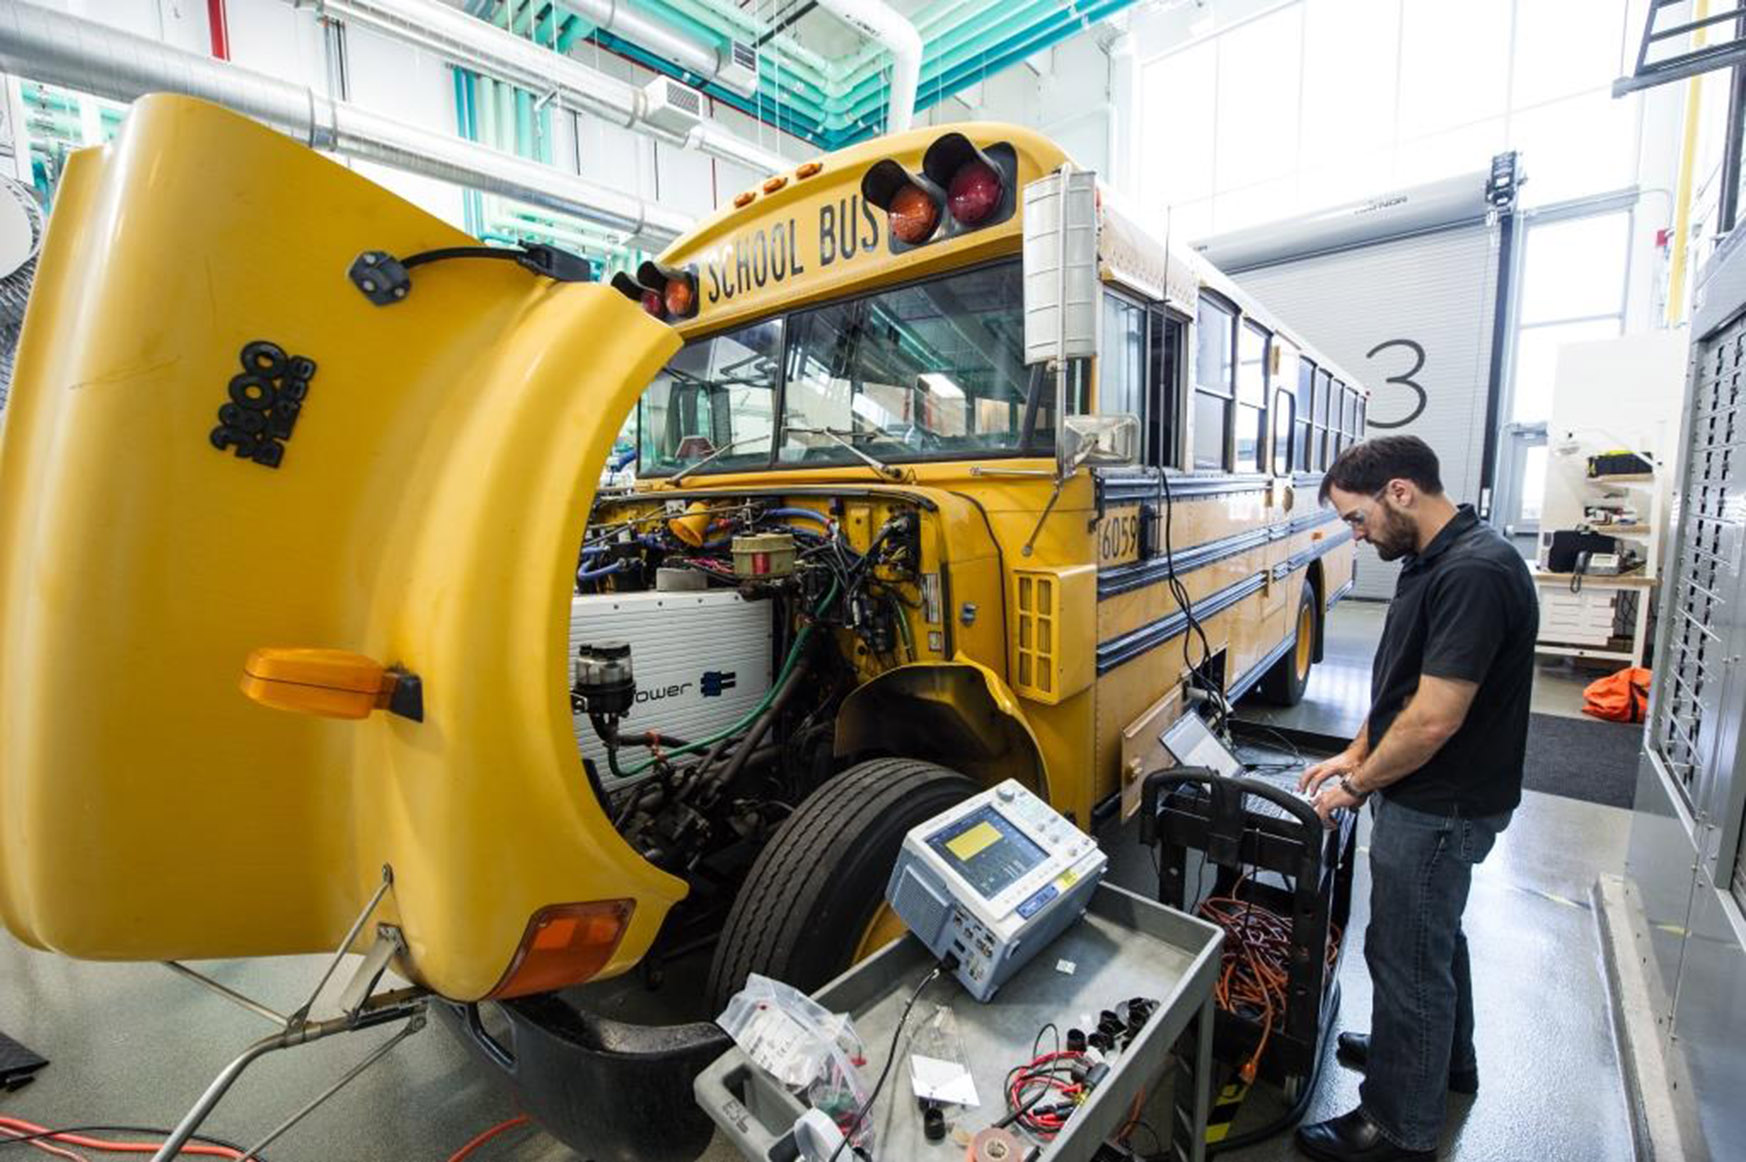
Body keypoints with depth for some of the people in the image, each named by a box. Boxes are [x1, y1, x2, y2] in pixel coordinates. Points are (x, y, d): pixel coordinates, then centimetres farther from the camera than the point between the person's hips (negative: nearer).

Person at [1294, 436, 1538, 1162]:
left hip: (1438, 808, -9)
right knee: (1433, 935, 27)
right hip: (1433, 799, 9)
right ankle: (1445, 1057, 50)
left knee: (1406, 954, 6)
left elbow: (1434, 721, -27)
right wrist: (1355, 755, 12)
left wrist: (1356, 786, -14)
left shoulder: (1473, 573, -26)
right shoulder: (1431, 562, 4)